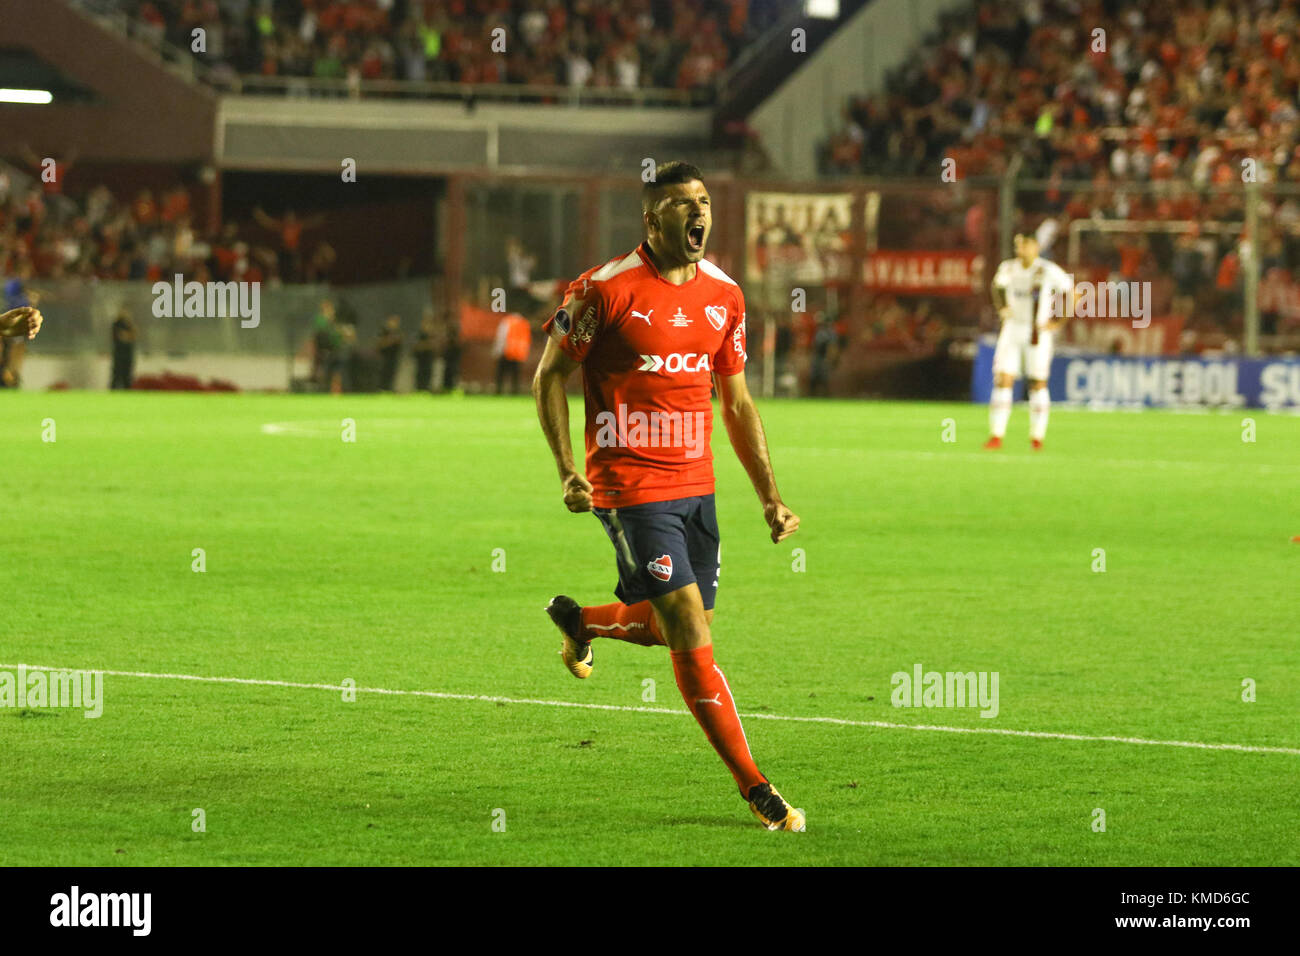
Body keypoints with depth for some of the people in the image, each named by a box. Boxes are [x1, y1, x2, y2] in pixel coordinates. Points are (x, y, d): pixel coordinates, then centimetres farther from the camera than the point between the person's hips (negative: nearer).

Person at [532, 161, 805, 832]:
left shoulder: (723, 294, 6)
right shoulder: (604, 290, -11)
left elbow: (736, 402, 15)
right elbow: (548, 378, -3)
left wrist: (769, 496, 12)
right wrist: (568, 471, -13)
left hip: (695, 483, 7)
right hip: (631, 489, -6)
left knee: (684, 626, 13)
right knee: (692, 636, -10)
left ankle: (580, 621, 43)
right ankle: (754, 789, -3)